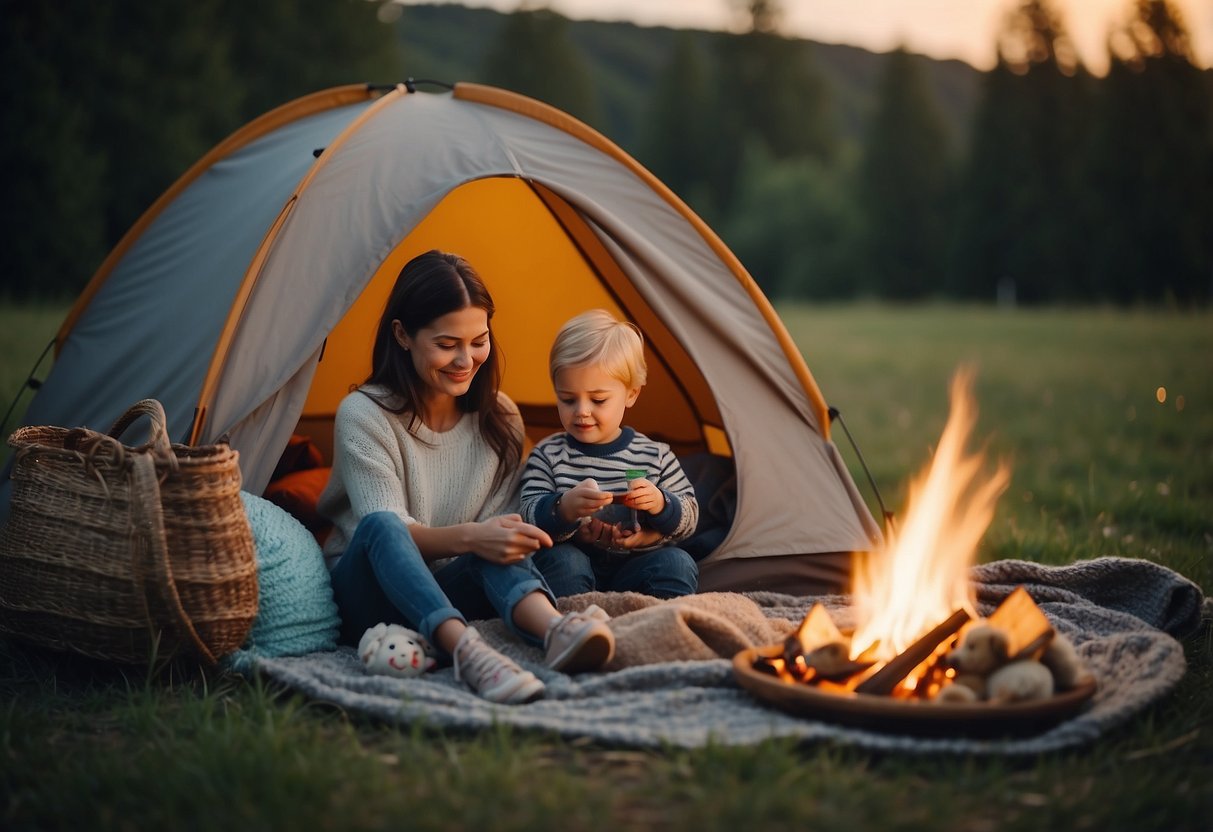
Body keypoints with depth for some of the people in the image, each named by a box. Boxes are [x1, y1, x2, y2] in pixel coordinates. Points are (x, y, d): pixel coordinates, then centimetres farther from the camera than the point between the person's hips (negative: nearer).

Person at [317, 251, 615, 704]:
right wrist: (469, 536, -39)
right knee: (381, 526, -36)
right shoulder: (363, 415, -11)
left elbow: (496, 533, 0)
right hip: (364, 597, -3)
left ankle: (555, 633, -58)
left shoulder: (500, 419, 2)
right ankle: (467, 650, -57)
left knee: (498, 546, -30)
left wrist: (508, 538, -25)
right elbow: (382, 529, -21)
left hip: (445, 596, 3)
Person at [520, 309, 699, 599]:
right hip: (573, 574, -1)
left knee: (677, 564, -24)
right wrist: (565, 508, -32)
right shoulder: (548, 456, 1)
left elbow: (688, 517, 8)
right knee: (559, 561, -31)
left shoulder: (655, 456, 6)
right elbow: (530, 519, -10)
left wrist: (660, 503, -16)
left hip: (635, 569, 1)